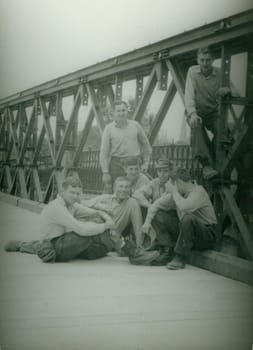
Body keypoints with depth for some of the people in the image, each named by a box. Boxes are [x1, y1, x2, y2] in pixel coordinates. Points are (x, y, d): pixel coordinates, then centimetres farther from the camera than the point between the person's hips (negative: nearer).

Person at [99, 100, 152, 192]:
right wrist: (105, 172, -6)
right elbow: (104, 152, -1)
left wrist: (146, 162, 13)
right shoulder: (109, 128, 1)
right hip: (116, 164, -2)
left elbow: (145, 144, 20)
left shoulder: (135, 125, 8)